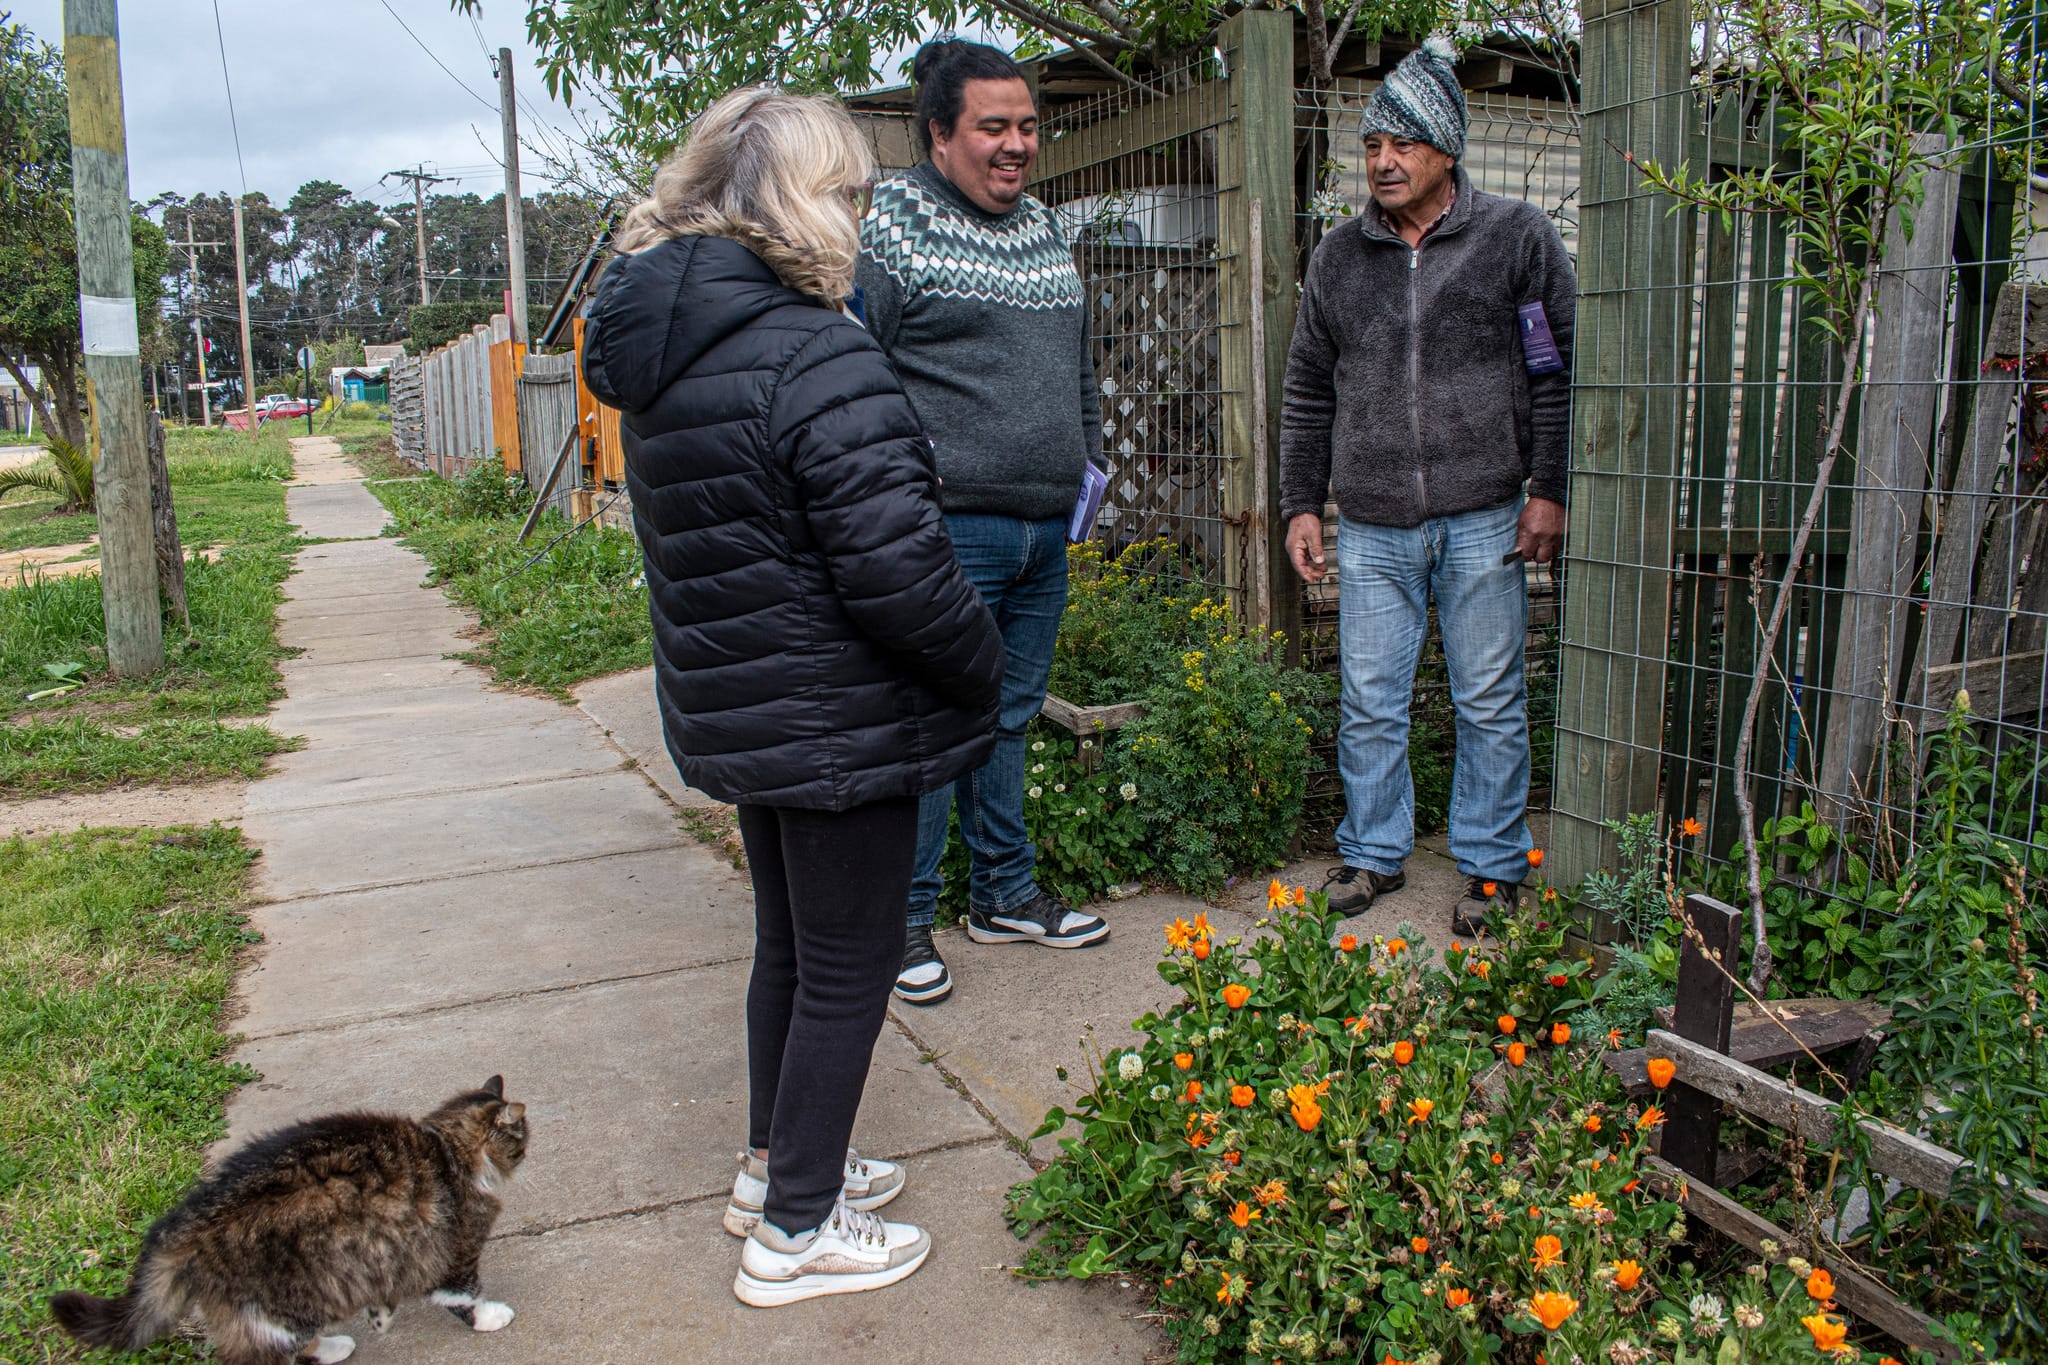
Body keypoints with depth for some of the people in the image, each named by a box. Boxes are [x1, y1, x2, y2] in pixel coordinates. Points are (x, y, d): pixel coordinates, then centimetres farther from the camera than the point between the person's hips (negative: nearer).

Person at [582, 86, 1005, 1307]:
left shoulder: (660, 357, 6)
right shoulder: (819, 358, -23)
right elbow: (897, 571, -26)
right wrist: (983, 665, -9)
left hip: (735, 713, 9)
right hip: (838, 726, -9)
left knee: (792, 945, 24)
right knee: (849, 970, 8)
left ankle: (777, 1164, 42)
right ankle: (798, 1232, 24)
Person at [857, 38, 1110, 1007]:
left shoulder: (1045, 229, 16)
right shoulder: (890, 224, -7)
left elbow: (1078, 365, 27)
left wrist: (1087, 460, 20)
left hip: (1044, 532, 7)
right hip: (947, 531, -7)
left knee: (1008, 718, 16)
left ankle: (1004, 896, 31)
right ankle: (905, 918, 15)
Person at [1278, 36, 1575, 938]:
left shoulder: (1515, 235, 2)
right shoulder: (1338, 256, 11)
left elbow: (1560, 367, 1)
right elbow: (1307, 391, 15)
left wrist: (1549, 489, -5)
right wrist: (1301, 504, 10)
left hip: (1482, 522, -2)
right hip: (1372, 529, 3)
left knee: (1490, 705, 5)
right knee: (1369, 704, 7)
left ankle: (1490, 869, 20)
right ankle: (1373, 854, 24)